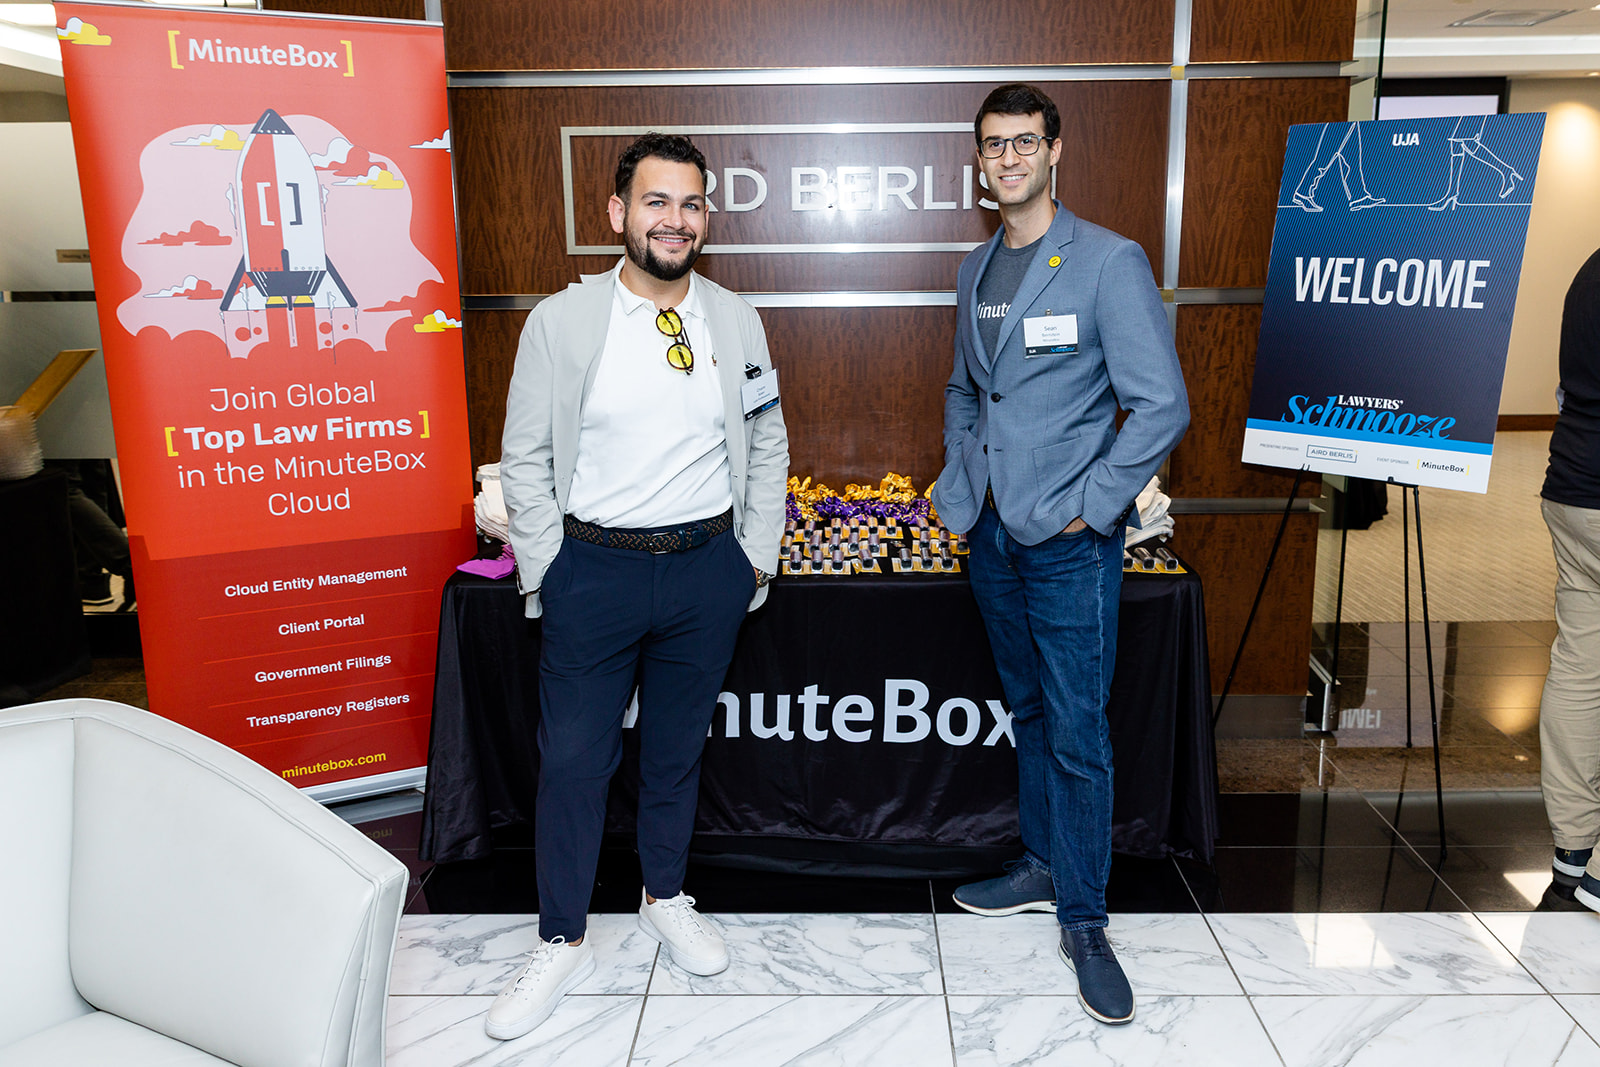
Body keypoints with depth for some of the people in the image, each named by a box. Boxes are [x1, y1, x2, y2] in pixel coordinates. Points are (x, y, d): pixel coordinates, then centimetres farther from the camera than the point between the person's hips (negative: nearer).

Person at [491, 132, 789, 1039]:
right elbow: (526, 457, -1)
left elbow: (767, 445, 10)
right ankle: (563, 943, 25)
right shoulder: (561, 321, -5)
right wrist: (546, 572, -5)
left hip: (709, 570, 2)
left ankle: (667, 897, 40)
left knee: (678, 749, 17)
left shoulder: (737, 321, 3)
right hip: (593, 567, -2)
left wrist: (756, 555, 5)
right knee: (574, 759, 6)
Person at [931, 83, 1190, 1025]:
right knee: (1029, 712, 18)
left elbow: (1162, 406, -13)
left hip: (1069, 540, -6)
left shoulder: (1110, 262, -9)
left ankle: (1084, 922, 15)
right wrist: (961, 476, 10)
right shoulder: (977, 270, 11)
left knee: (1078, 733, 0)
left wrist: (1089, 507, -15)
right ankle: (1043, 868, 35)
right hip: (991, 530, 7)